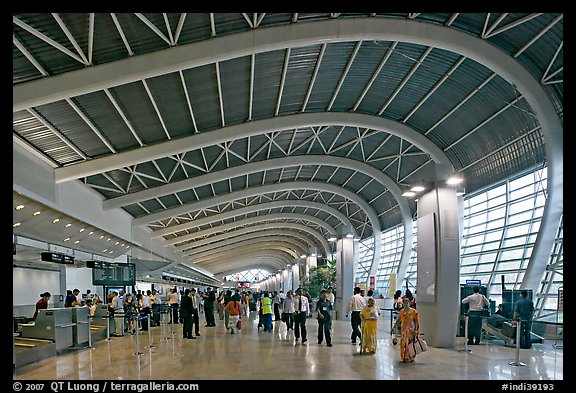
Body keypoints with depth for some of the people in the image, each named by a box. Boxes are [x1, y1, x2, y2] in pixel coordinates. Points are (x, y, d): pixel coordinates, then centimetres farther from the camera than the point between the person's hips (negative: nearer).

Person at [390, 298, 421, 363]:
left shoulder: (413, 311, -4)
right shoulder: (401, 312, 8)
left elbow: (416, 321, -6)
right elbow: (398, 321, 12)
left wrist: (415, 330, -14)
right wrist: (393, 328, 8)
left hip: (411, 330, -4)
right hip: (403, 330, 4)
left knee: (410, 343, -5)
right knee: (403, 344, 3)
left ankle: (410, 357, 7)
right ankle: (404, 358, 13)